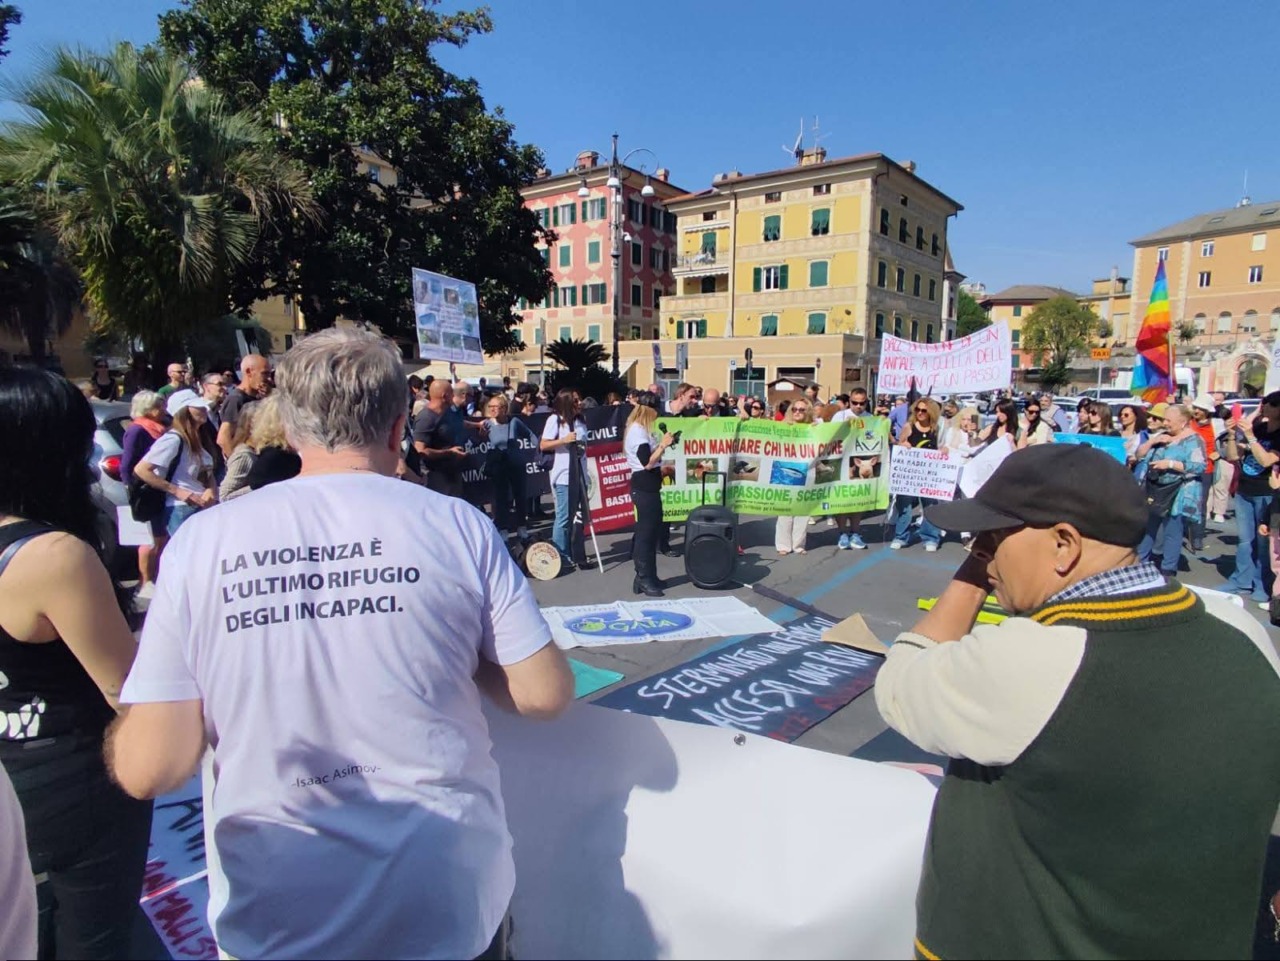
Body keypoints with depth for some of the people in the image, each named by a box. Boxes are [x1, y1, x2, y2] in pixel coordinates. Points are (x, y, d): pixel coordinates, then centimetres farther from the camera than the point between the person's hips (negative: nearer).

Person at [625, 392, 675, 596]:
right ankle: (644, 580, 3)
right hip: (645, 487, -11)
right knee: (646, 532, -4)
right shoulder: (638, 431, -16)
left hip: (647, 485, 11)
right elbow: (647, 463, -22)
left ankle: (646, 577, 23)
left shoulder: (640, 429, 15)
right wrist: (663, 445, -16)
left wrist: (662, 444, 9)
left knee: (648, 531, 15)